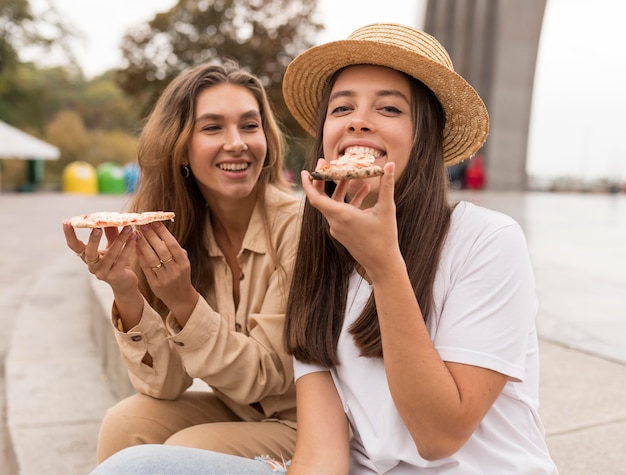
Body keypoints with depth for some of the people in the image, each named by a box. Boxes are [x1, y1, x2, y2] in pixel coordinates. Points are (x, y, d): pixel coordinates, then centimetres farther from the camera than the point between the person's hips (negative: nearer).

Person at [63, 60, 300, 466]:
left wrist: (184, 301, -31)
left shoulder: (298, 225, -23)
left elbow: (264, 377, -18)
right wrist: (127, 295, -27)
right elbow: (166, 384, -11)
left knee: (187, 451, -24)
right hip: (234, 412, 4)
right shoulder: (175, 231, -8)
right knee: (125, 424, -17)